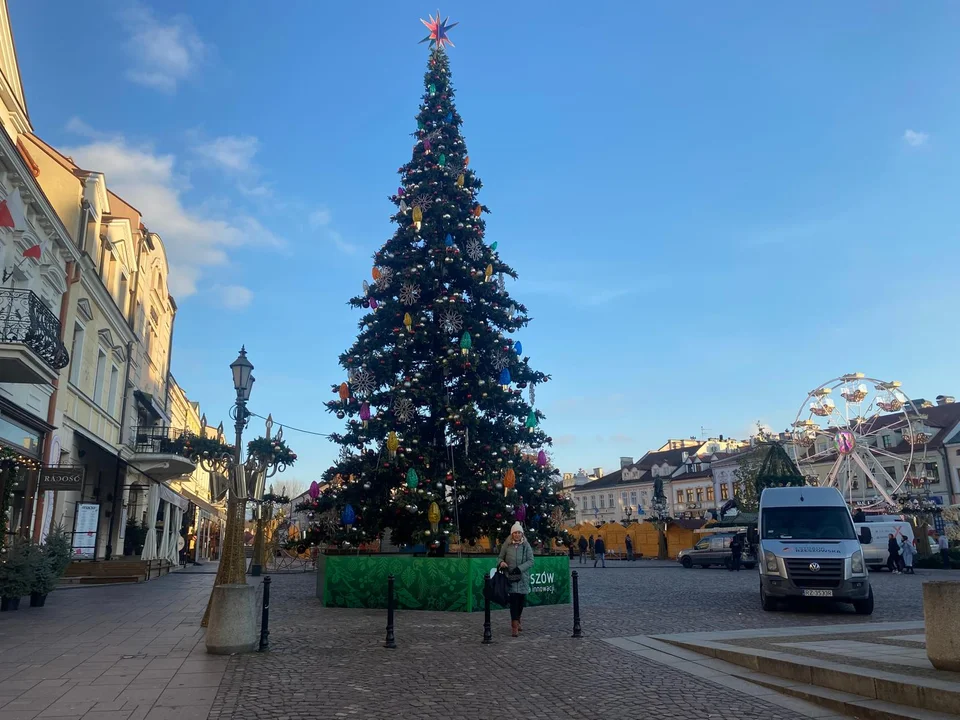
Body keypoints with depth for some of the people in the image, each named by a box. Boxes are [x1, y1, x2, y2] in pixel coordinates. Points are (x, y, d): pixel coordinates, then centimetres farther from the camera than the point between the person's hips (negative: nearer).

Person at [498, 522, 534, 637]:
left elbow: (531, 561, -3)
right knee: (513, 599, -10)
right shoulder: (506, 545, 1)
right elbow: (500, 557, 13)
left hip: (523, 577, 2)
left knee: (522, 600, 9)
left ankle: (517, 621, 31)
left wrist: (519, 568, -15)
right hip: (510, 576, -2)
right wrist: (502, 562, -11)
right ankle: (515, 625, -9)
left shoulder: (526, 546, 1)